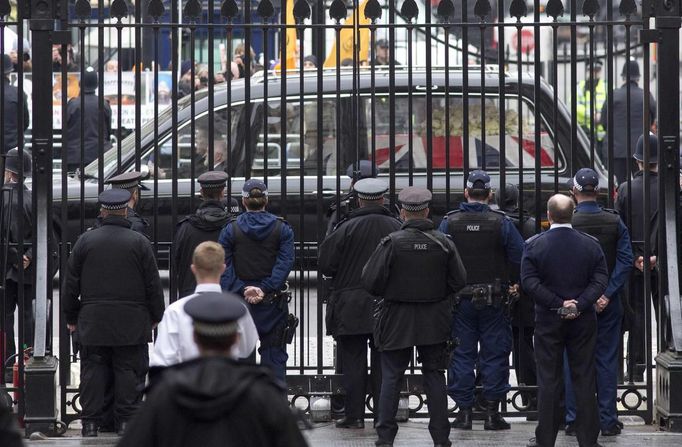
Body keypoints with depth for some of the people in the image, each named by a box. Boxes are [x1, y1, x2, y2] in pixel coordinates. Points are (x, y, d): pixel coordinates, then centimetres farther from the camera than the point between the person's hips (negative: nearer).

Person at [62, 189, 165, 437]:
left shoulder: (85, 241, 1)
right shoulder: (139, 242, -3)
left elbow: (71, 284, 4)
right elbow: (153, 284, 0)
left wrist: (71, 317, 14)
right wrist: (156, 316, 11)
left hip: (93, 321, 1)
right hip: (131, 322, -1)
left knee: (93, 370, 6)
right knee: (128, 370, 5)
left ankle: (90, 423, 6)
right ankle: (126, 421, 6)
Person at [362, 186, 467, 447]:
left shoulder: (391, 243, -12)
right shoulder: (443, 243, -4)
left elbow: (371, 282, -13)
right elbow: (459, 281, -1)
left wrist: (387, 294, 8)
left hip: (397, 319, -2)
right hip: (435, 322, 2)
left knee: (391, 378, 6)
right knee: (435, 377, 10)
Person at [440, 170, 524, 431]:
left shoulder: (449, 223, -2)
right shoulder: (501, 223, -5)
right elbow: (519, 257, -6)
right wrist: (511, 283, 9)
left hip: (459, 299, 1)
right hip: (494, 300, -1)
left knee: (461, 354, 8)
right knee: (494, 354, 5)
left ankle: (464, 411, 6)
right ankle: (492, 412, 4)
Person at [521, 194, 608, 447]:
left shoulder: (533, 245, -6)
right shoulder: (591, 245, -1)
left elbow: (529, 282, -13)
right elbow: (600, 281, -7)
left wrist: (558, 304, -12)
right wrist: (579, 304, -12)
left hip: (548, 321, -1)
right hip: (583, 321, 1)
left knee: (549, 380, 4)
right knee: (584, 379, 6)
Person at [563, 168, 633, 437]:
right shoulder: (615, 222, -2)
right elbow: (626, 261, -8)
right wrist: (606, 294, -11)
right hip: (608, 303, 1)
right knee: (606, 361, 7)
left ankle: (574, 420, 9)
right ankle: (608, 421, 7)